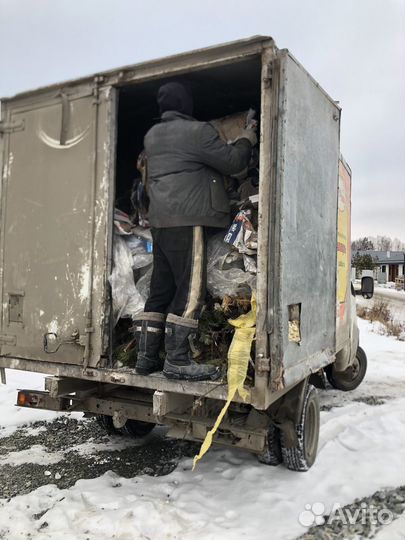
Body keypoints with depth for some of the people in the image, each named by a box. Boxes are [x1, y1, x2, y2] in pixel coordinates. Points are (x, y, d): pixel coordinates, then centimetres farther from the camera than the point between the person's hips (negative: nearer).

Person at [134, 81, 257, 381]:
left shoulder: (152, 135, 20)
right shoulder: (197, 131, -4)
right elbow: (231, 162, -3)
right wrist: (246, 141, 16)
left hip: (159, 220, 8)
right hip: (187, 219, -8)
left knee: (160, 289, 10)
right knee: (191, 290, -6)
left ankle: (147, 356, 12)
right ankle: (178, 360, -5)